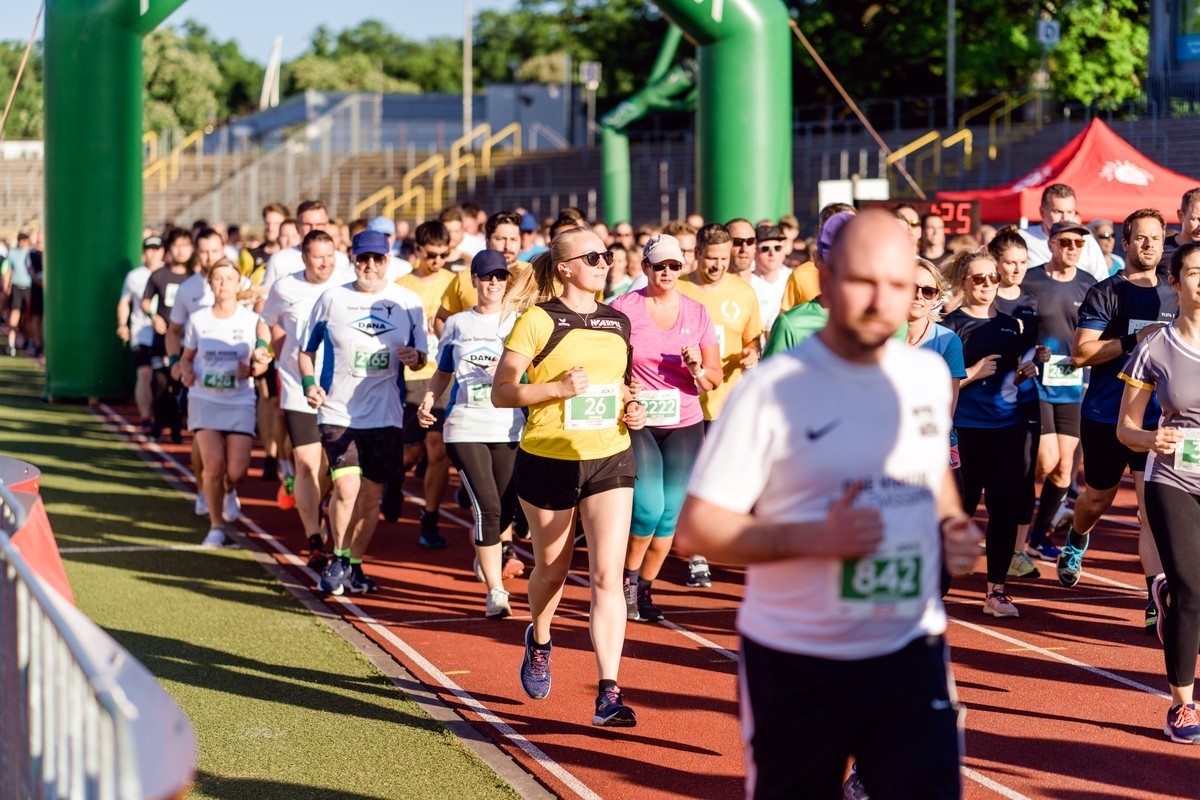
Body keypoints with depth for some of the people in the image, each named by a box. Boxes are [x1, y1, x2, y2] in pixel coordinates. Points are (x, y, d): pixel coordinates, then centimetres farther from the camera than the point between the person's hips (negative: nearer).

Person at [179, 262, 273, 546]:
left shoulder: (252, 321, -1)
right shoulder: (198, 319, 3)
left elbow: (262, 361, 3)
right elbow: (187, 357, 13)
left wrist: (252, 368, -19)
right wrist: (186, 372, -8)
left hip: (240, 402, 0)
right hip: (204, 399, 0)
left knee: (236, 470, -9)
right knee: (213, 465, -12)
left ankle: (229, 491, 30)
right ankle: (216, 527, 6)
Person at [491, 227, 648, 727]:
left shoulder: (617, 323, 9)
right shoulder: (538, 320, -7)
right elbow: (500, 392, -10)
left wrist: (632, 410, 5)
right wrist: (557, 388, -23)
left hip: (610, 460, 3)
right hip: (548, 460, -3)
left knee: (607, 576, -9)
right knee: (551, 568, 16)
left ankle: (609, 693, -11)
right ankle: (539, 643, 47)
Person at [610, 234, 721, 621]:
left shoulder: (697, 313, 6)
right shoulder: (623, 309, -3)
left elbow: (714, 378, 8)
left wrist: (697, 369, -13)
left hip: (684, 425, 3)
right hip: (637, 424, -3)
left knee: (669, 514, 2)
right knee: (648, 507, -16)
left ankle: (645, 588, 21)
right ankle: (626, 578, 9)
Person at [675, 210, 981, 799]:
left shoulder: (930, 375, 5)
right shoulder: (772, 389, -12)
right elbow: (697, 527, -13)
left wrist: (955, 530, 2)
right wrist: (814, 538, -25)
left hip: (912, 650, 3)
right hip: (795, 662, -3)